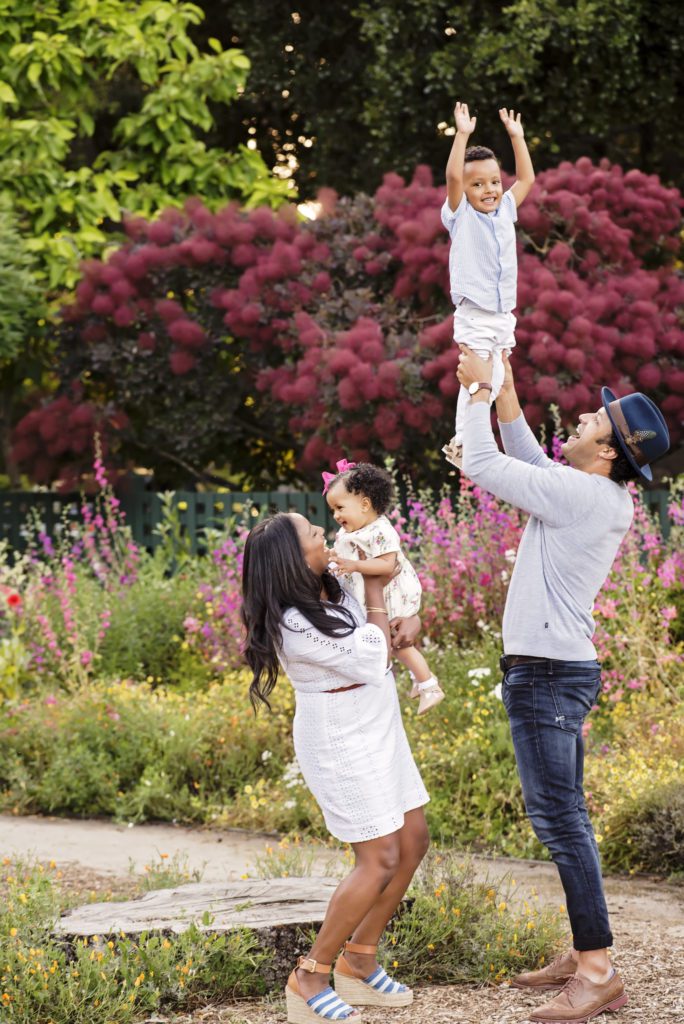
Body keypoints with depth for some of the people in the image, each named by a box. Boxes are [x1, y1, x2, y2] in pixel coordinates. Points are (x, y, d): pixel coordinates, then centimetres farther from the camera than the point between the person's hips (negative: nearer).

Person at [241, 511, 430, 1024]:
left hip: (378, 732, 9)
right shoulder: (296, 626, -27)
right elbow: (373, 660, -21)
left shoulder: (334, 588, -1)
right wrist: (375, 593, -11)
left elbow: (395, 579, 17)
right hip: (341, 745, -9)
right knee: (379, 861, -9)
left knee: (414, 841, 11)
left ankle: (358, 962, 22)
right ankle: (309, 979, 2)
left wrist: (411, 621, -4)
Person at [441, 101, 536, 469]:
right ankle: (462, 443, -4)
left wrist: (516, 136, 11)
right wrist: (462, 135, -26)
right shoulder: (461, 215, -7)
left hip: (503, 314, 6)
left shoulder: (505, 210, 9)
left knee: (496, 379, 10)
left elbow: (526, 178, 16)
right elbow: (452, 177, -22)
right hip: (474, 315, -6)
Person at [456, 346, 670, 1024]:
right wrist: (504, 390, 22)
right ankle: (584, 954, 19)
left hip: (547, 671, -10)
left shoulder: (580, 493, -19)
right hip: (554, 669, 10)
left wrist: (479, 390, -1)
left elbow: (483, 466, -14)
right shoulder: (603, 498, 10)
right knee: (561, 816, 14)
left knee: (558, 817, -11)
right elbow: (528, 463, 26)